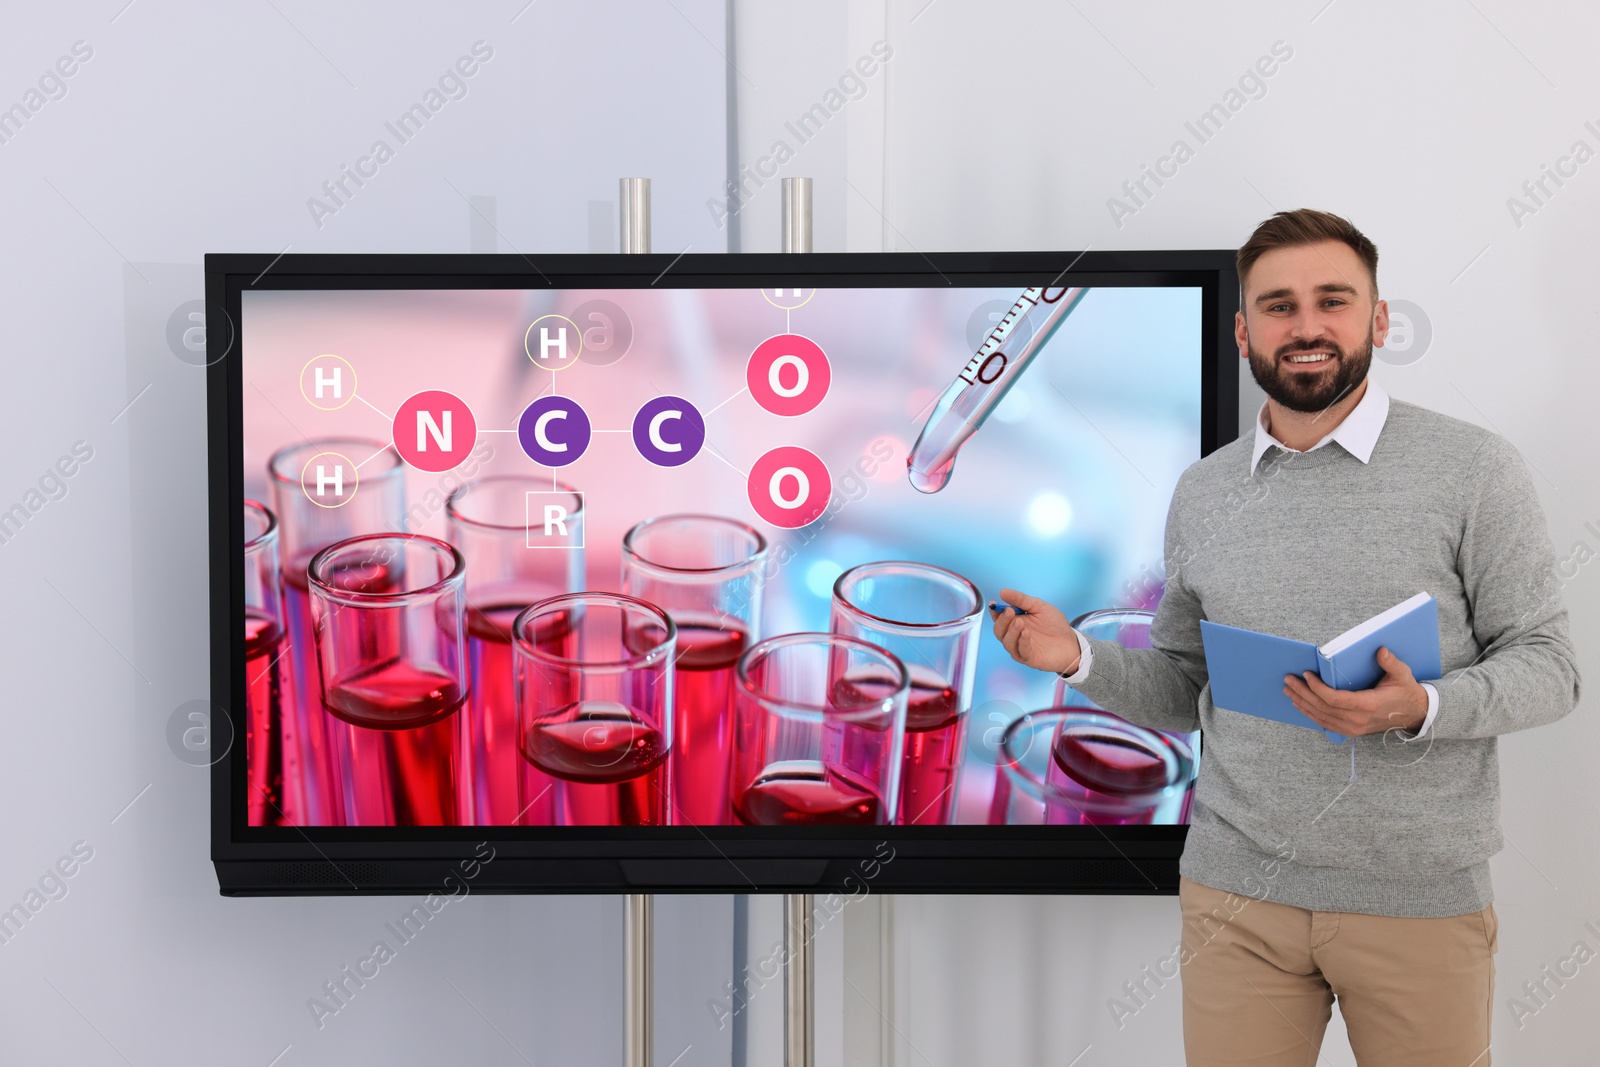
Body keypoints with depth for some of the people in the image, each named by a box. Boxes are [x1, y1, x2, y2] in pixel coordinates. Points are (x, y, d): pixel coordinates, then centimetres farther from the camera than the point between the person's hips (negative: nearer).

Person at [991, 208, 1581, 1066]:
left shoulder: (1473, 469, -4)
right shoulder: (1201, 493, 7)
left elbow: (1547, 663, -3)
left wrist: (1421, 708, -22)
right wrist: (1081, 660, -6)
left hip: (1418, 899, -2)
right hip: (1235, 890, 3)